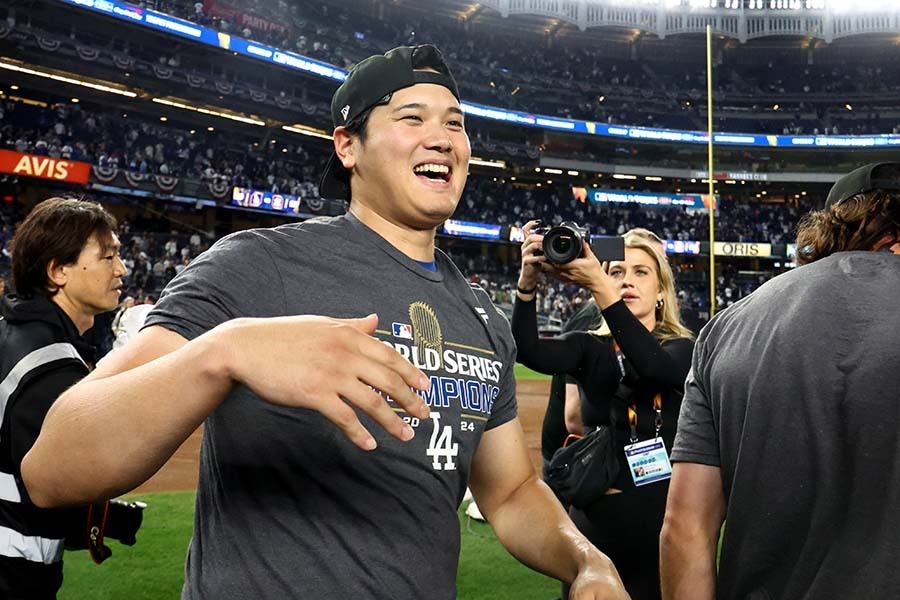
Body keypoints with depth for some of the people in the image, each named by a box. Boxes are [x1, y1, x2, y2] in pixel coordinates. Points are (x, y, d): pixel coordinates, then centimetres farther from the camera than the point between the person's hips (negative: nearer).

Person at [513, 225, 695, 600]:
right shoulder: (590, 349, 4)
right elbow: (528, 351, -16)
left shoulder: (683, 349, 0)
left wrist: (597, 286, -32)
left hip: (662, 516, -1)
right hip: (596, 515, 1)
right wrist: (527, 283, -32)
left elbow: (653, 364, -24)